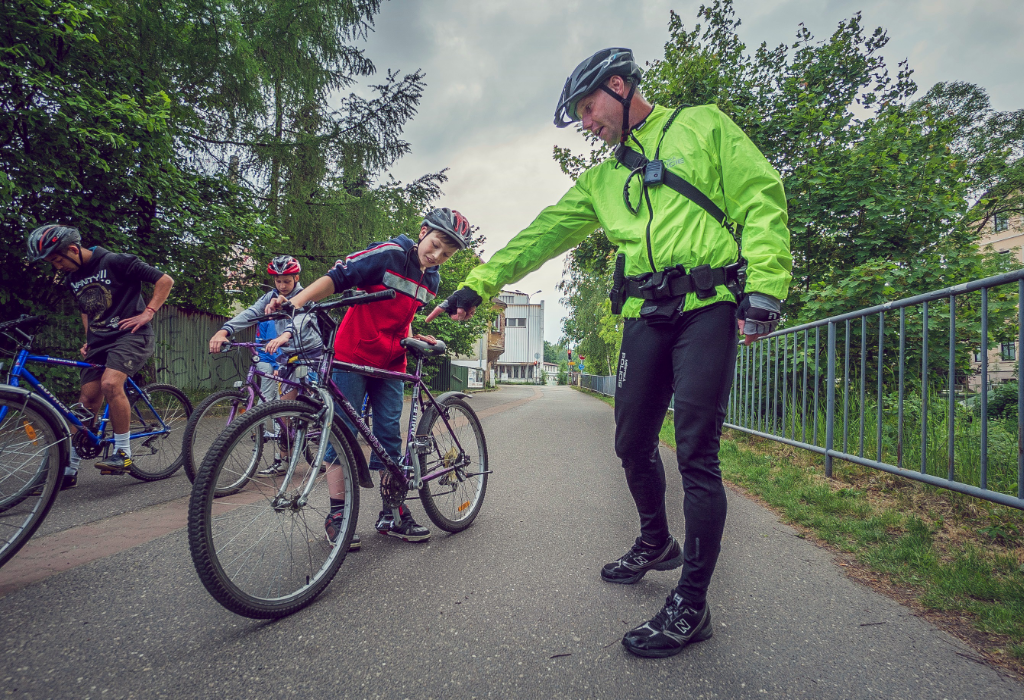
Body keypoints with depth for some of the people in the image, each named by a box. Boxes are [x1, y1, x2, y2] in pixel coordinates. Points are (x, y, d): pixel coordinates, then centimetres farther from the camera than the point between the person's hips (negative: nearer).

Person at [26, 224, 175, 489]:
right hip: (99, 341, 7)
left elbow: (165, 280, -11)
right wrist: (88, 341, 15)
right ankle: (68, 470, 13)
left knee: (110, 383, -30)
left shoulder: (116, 262, -10)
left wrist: (147, 313, -16)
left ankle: (123, 453, -17)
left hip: (130, 335, -7)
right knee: (87, 401, 4)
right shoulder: (71, 279, 13)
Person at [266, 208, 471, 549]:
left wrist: (413, 339, 3)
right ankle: (337, 514, 7)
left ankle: (392, 513, 15)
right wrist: (294, 302, -28)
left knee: (390, 434, 6)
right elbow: (337, 277, -17)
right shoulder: (388, 254, -12)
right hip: (353, 354, -6)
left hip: (390, 364, 6)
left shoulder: (432, 280, 7)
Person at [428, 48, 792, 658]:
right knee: (633, 444, 8)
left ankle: (692, 604, 4)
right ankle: (656, 543, 34)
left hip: (708, 309, -5)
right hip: (645, 317, 6)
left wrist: (764, 288, -12)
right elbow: (545, 232, 14)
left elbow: (760, 197, 0)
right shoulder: (603, 180, 23)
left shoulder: (702, 125, 10)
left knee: (696, 453, -8)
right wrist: (479, 284, 6)